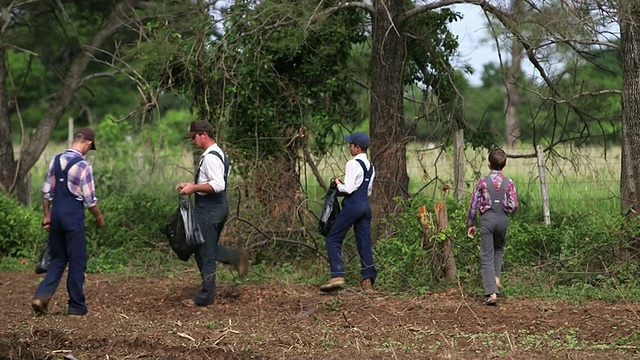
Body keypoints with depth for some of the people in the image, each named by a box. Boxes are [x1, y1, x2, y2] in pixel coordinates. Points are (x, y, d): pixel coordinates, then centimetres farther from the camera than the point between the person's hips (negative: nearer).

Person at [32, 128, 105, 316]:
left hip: (56, 214, 6)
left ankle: (41, 296, -2)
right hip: (73, 216, -6)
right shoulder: (83, 165, -13)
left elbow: (46, 191, 10)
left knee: (58, 258, 15)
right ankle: (77, 306, 12)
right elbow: (89, 199, -10)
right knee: (77, 261, 5)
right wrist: (99, 218, 6)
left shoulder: (56, 159, 6)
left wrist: (47, 215, 18)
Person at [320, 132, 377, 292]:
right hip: (366, 205, 8)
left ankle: (337, 276, -14)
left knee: (333, 239, -3)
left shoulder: (353, 164, -11)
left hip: (353, 205, -8)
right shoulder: (370, 166, 16)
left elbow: (348, 189, -16)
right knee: (364, 243, 8)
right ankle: (367, 280, 3)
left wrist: (338, 183, 4)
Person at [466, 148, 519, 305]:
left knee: (487, 257, 0)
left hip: (487, 219, -2)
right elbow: (513, 206, -5)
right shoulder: (509, 183, -3)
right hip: (502, 219, 2)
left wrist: (470, 224, 9)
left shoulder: (483, 182, -5)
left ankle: (491, 292, -8)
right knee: (499, 249, 30)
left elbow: (474, 204, -1)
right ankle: (496, 278, 15)